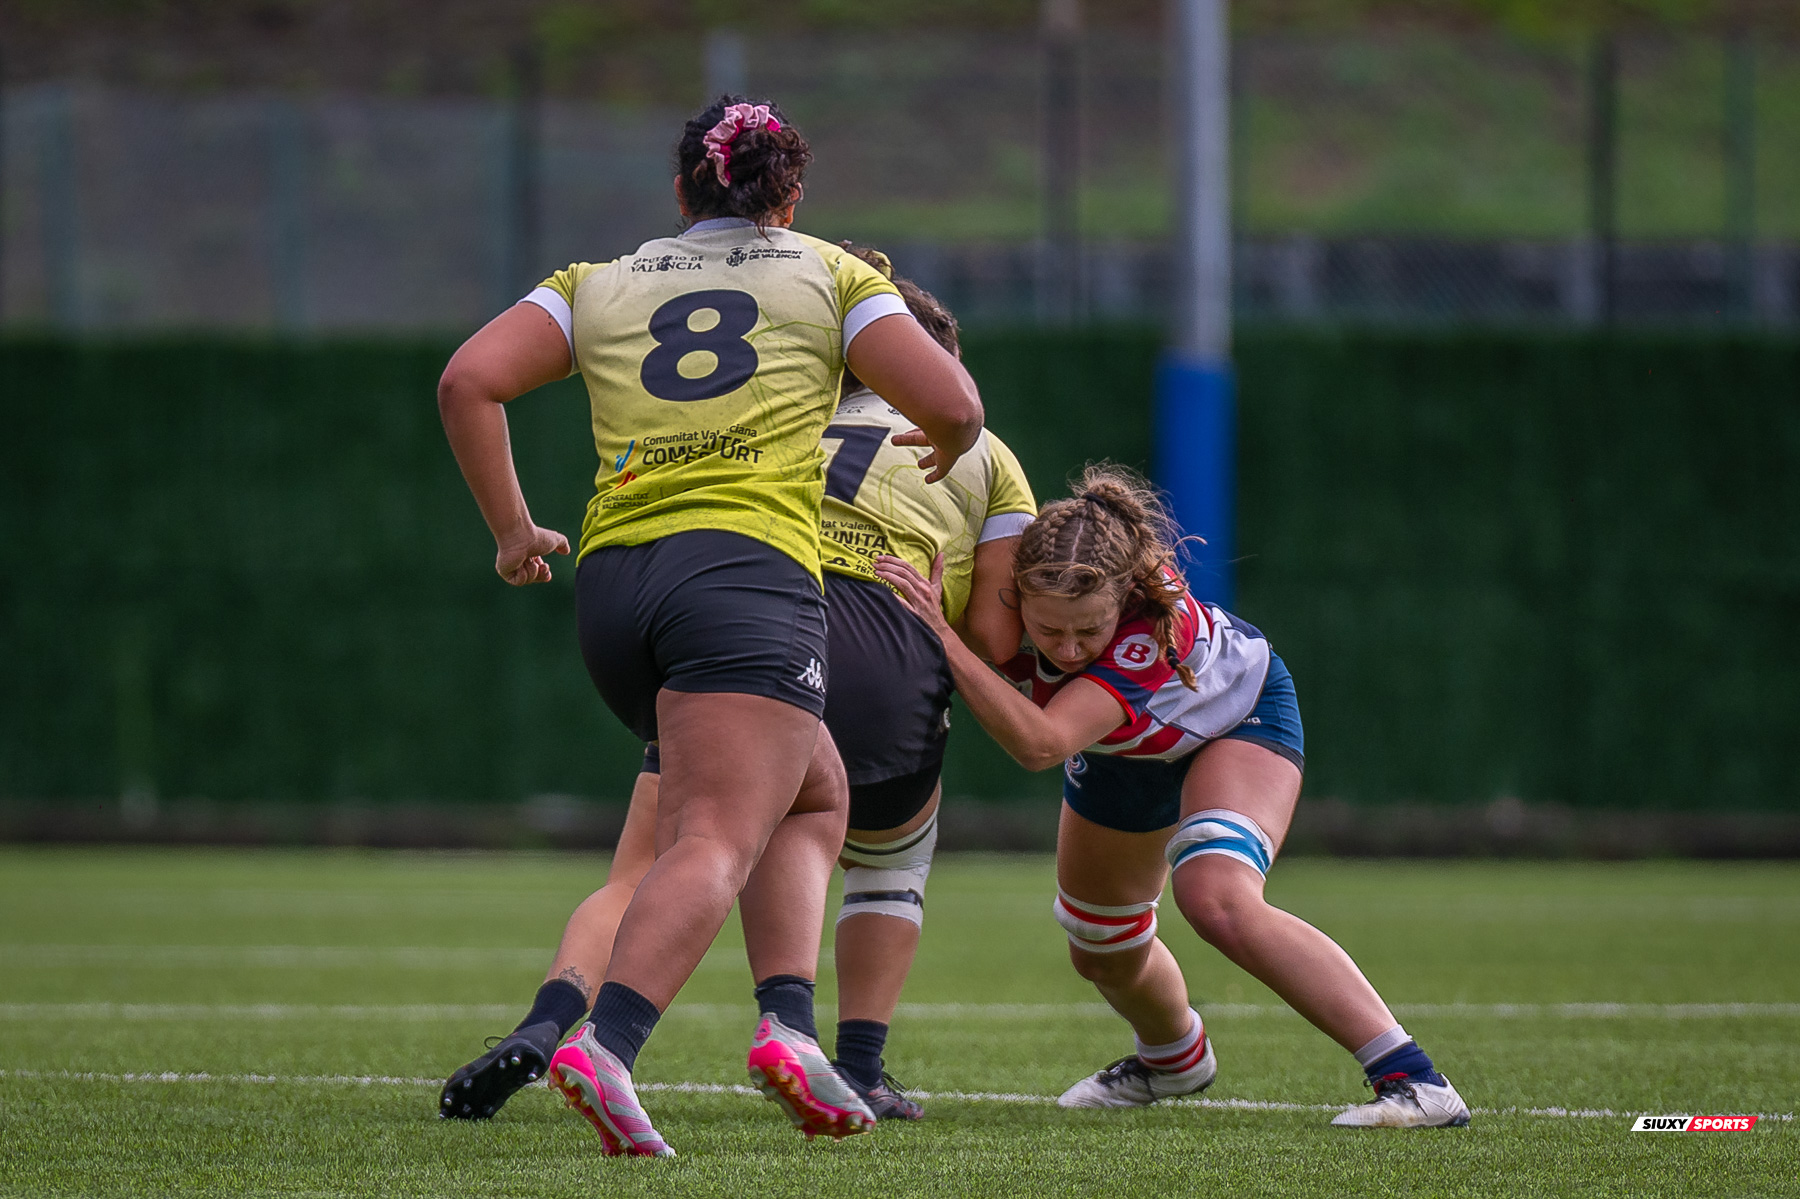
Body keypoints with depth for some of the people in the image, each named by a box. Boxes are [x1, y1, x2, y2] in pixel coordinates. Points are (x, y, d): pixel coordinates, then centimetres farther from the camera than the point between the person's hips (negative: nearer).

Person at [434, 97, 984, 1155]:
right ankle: (602, 1045, -40)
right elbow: (953, 404, 5)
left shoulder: (602, 284, 21)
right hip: (752, 569, -5)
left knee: (814, 794, 22)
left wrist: (513, 531, 16)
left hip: (613, 581, 5)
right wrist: (949, 449, 28)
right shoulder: (831, 275, 14)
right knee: (715, 842, -16)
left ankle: (788, 1026, 2)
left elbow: (468, 381, 9)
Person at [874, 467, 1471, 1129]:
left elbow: (1041, 743, -58)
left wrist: (943, 637, -64)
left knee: (1217, 900, -33)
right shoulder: (1009, 577, -33)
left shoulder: (1154, 630, -46)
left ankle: (1412, 1079, -30)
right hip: (1127, 748, 6)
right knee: (1101, 953, 18)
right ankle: (1173, 1058, 54)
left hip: (1236, 718, -6)